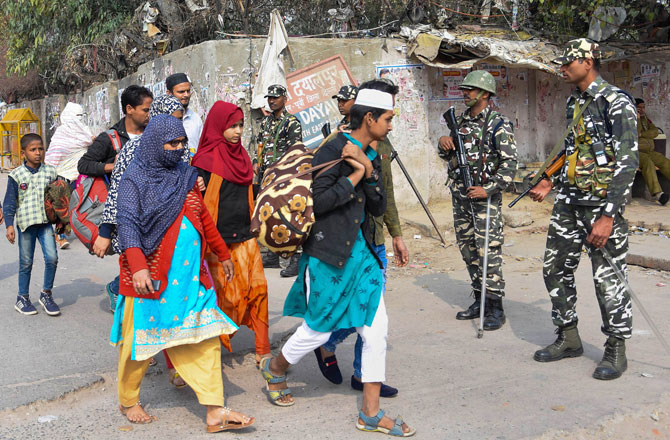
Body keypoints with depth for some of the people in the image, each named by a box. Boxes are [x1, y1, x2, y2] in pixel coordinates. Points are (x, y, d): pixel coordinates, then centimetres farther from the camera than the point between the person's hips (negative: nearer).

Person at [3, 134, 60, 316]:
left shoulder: (50, 172, 5)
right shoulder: (16, 175, -2)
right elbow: (10, 202, 1)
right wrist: (9, 225, -6)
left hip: (45, 222, 2)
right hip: (25, 223, -2)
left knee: (52, 258, -10)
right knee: (26, 263, 6)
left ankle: (46, 294, 8)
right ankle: (22, 298, 22)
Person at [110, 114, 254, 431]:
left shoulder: (185, 174, 12)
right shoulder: (135, 179, -5)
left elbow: (203, 218, 21)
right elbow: (127, 224, -16)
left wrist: (222, 253, 27)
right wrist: (138, 267, -29)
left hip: (190, 274, 6)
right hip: (150, 278, -5)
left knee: (204, 338, 0)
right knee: (140, 341, 7)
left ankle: (215, 413, 3)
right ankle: (128, 402, 30)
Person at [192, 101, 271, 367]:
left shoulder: (241, 155, 13)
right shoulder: (207, 160, -10)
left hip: (245, 236, 6)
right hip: (220, 240, -6)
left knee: (257, 289, 1)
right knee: (228, 296, 0)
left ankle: (263, 351, 9)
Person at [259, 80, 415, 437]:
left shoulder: (371, 156, 11)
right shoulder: (334, 150, -14)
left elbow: (379, 207, 7)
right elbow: (316, 202, -21)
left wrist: (369, 171, -9)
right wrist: (355, 176, -16)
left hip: (359, 250, 8)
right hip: (328, 253, -7)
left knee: (376, 329, 3)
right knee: (319, 329, 5)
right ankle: (275, 368, 35)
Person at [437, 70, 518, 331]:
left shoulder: (498, 125, -8)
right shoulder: (460, 121, 13)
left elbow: (509, 164, -13)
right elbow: (448, 156, 22)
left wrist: (488, 189, -21)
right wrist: (444, 146, -1)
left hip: (485, 196, -7)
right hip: (460, 195, 8)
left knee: (488, 251, -9)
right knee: (467, 249, 12)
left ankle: (495, 309, -3)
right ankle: (479, 301, 23)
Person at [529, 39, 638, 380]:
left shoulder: (617, 104, -12)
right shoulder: (573, 102, 14)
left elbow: (628, 162, -17)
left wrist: (608, 215, -23)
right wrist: (549, 183, 23)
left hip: (601, 204, -8)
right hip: (568, 203, 8)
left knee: (608, 277, -1)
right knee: (555, 269, 10)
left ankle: (616, 350, 14)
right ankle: (568, 339, 25)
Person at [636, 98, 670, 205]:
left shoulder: (645, 119, 18)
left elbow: (655, 132, 2)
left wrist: (641, 134, -12)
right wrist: (637, 118, -17)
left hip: (648, 151, 7)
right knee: (648, 162, -34)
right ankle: (657, 193, -46)